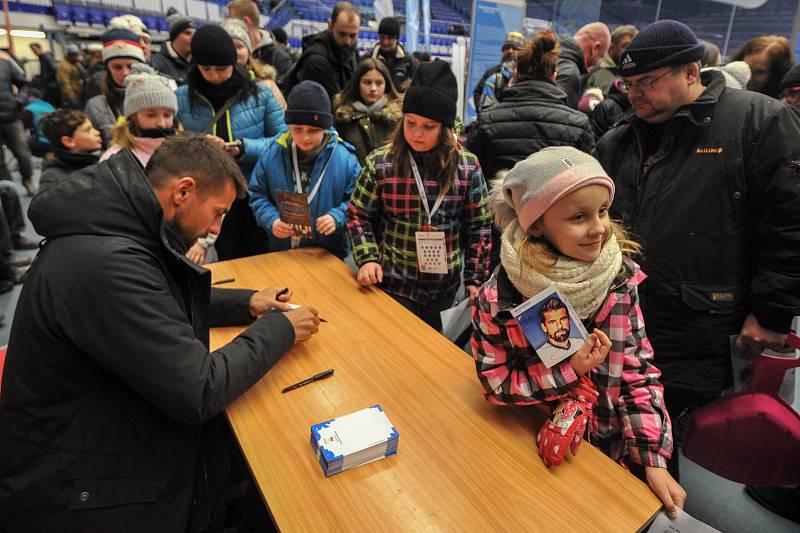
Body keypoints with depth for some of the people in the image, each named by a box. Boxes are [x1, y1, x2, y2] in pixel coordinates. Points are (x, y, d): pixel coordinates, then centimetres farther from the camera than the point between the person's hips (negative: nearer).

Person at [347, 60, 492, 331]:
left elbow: (478, 227, 0)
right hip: (393, 284, -2)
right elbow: (358, 215, -1)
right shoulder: (381, 163, -9)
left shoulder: (468, 167, -6)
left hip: (443, 287, 2)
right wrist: (367, 258, -13)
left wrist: (475, 279, 0)